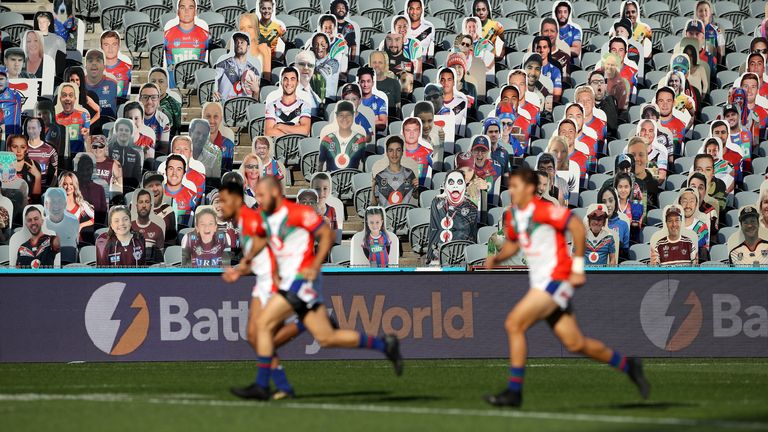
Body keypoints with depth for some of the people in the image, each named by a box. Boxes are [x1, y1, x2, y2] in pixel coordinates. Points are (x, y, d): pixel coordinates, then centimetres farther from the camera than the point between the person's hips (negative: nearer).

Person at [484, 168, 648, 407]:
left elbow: (577, 227, -19)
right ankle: (628, 366, 26)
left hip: (555, 280, -9)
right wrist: (496, 258, 7)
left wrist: (578, 267, -18)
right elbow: (512, 243, 27)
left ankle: (514, 391, -11)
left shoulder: (542, 210, -15)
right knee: (575, 344, 9)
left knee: (514, 324, -16)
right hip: (540, 282, 9)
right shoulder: (513, 216, 11)